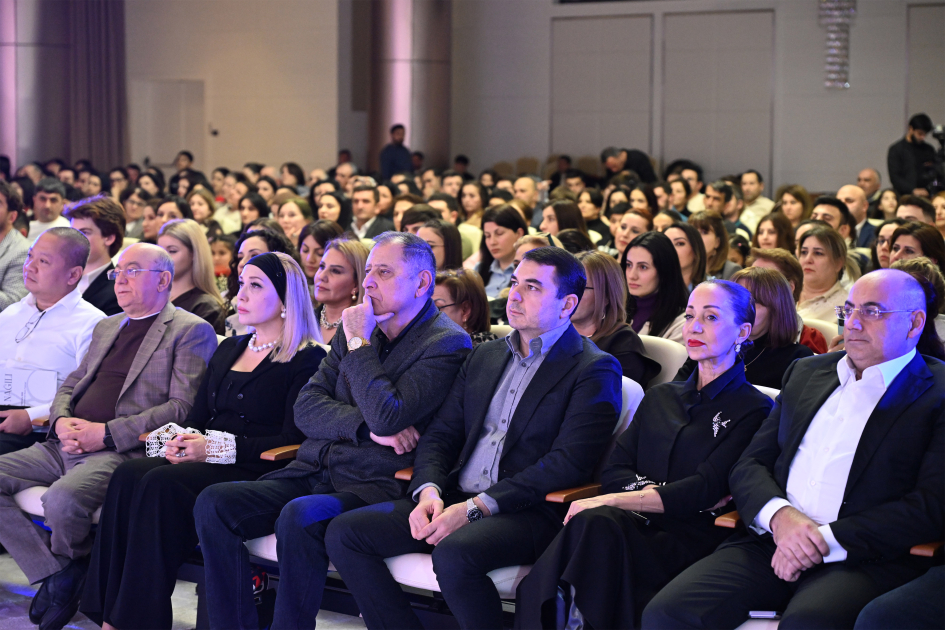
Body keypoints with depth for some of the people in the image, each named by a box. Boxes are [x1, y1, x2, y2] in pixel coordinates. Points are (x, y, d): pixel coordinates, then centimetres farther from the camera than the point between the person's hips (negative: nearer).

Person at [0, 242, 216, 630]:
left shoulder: (191, 331, -1)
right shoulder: (106, 327, 25)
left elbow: (182, 408, -11)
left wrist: (107, 433, -17)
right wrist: (62, 420, 0)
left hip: (122, 451, -8)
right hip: (65, 446, 8)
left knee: (62, 498, -34)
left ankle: (75, 566, 0)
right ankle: (55, 575, -7)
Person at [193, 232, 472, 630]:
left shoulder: (447, 343, -4)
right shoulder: (357, 326, 17)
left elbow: (387, 417, -18)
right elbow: (306, 406, 9)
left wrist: (359, 343, -8)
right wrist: (364, 427, -9)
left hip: (371, 485, -7)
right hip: (312, 473, 7)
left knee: (299, 517, -35)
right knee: (212, 504, -13)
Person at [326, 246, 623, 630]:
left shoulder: (595, 370, -2)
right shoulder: (484, 357, 20)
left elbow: (570, 463, -13)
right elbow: (439, 435, 17)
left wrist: (475, 507, -18)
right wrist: (429, 491, -6)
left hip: (530, 512, -7)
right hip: (454, 499, 7)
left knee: (453, 554, -36)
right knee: (344, 533, -9)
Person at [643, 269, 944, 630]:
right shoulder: (806, 373, 22)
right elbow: (749, 467, 17)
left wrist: (826, 538, -14)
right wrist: (779, 515, -6)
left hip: (866, 559, -5)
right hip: (772, 542, 6)